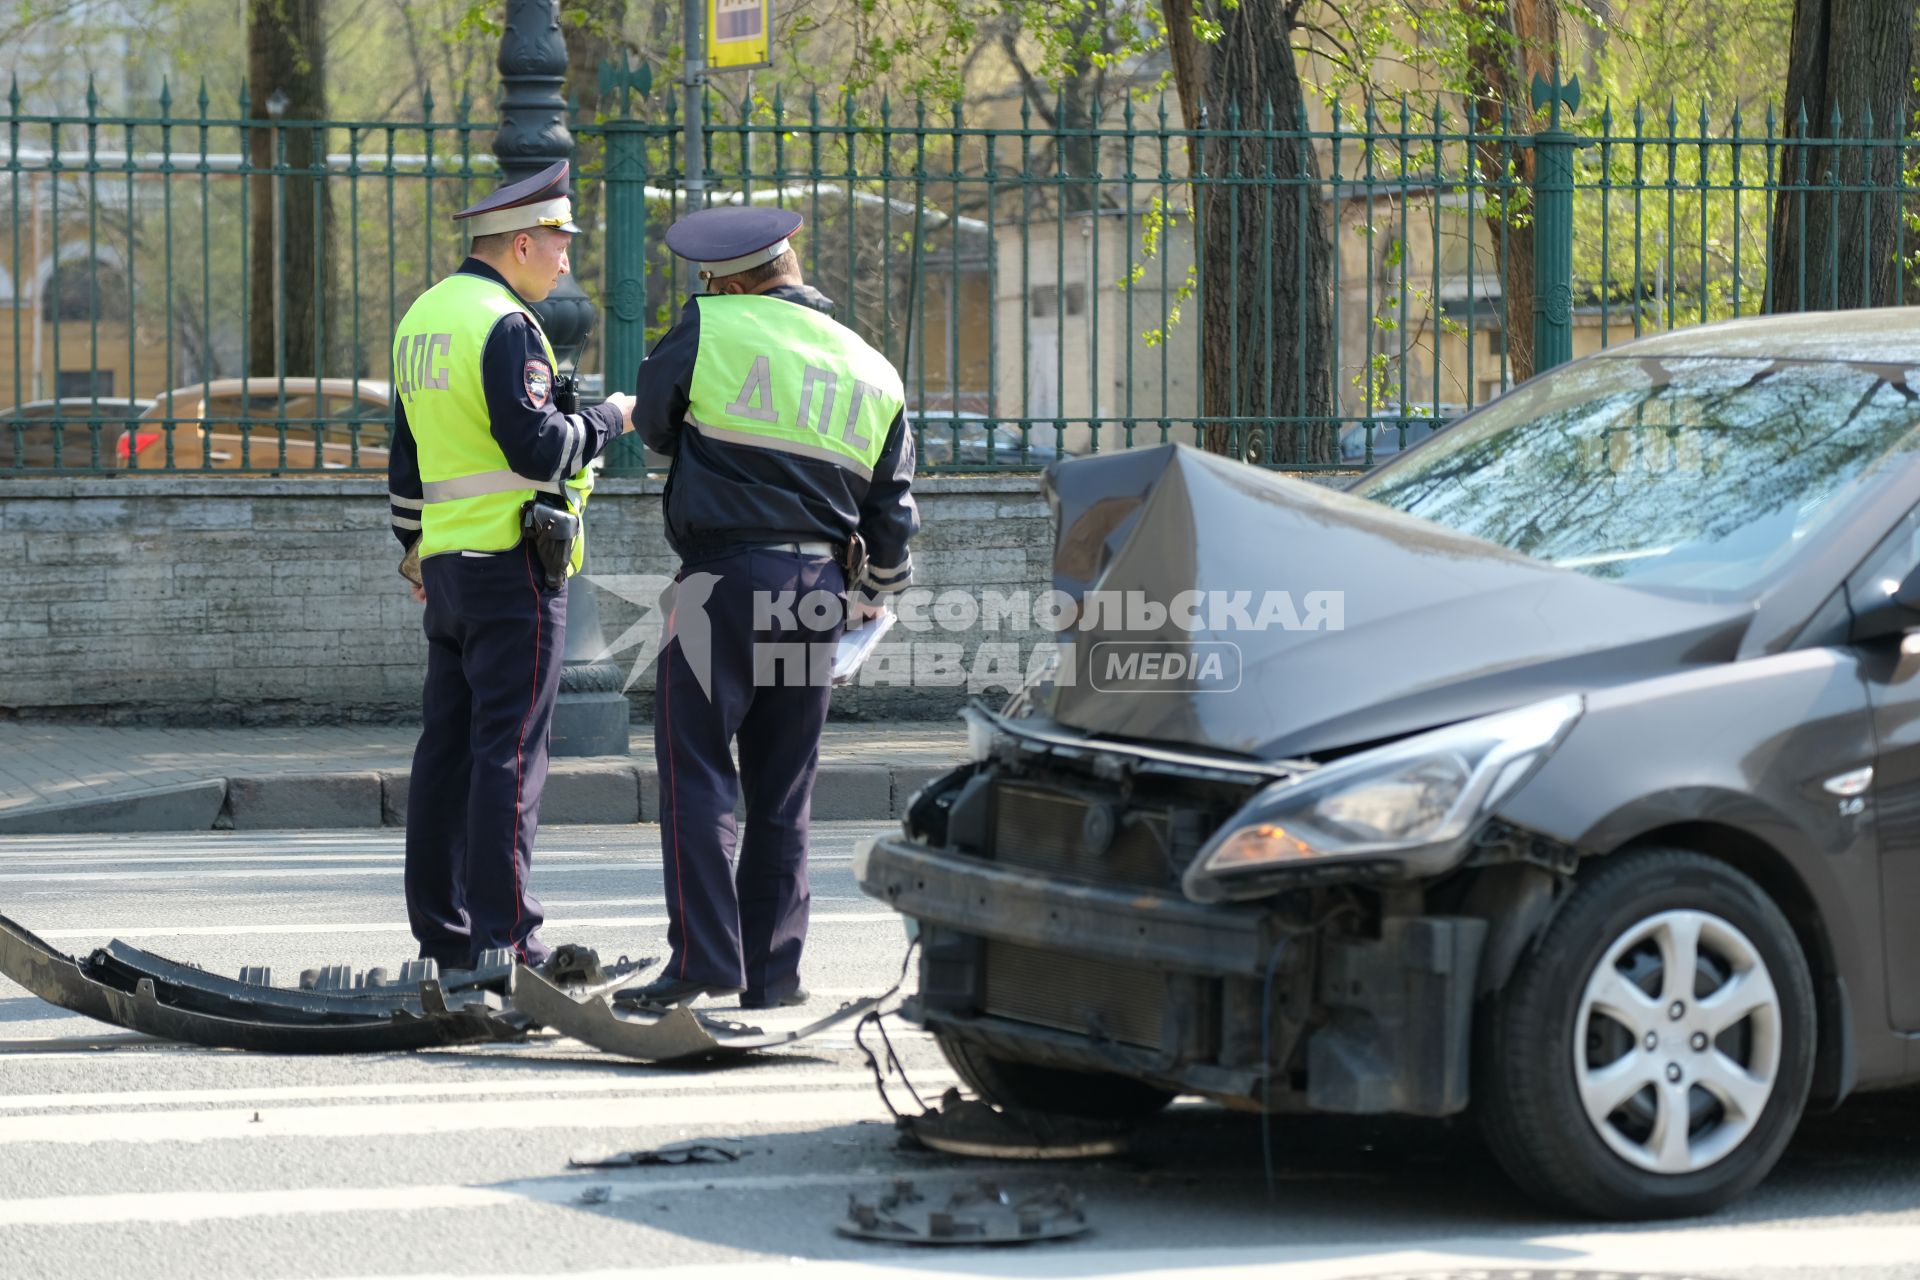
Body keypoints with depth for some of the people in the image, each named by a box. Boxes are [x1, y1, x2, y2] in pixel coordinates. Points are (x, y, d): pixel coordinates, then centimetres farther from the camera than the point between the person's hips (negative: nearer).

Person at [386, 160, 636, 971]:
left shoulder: (422, 318, 16)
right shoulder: (505, 325, -14)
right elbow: (538, 449, -20)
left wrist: (414, 552, 29)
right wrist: (608, 420, -4)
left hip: (447, 561, 9)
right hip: (513, 564, -9)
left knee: (447, 745, 10)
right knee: (510, 750, -7)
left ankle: (440, 930, 14)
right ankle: (503, 935, -8)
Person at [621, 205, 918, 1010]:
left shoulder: (712, 329, -3)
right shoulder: (874, 372, 13)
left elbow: (654, 419, 11)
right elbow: (892, 511, 14)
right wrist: (873, 596, 29)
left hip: (724, 576, -5)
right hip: (818, 584, 5)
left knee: (695, 777, -3)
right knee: (782, 792, 11)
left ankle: (704, 958, -10)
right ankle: (772, 971, 12)